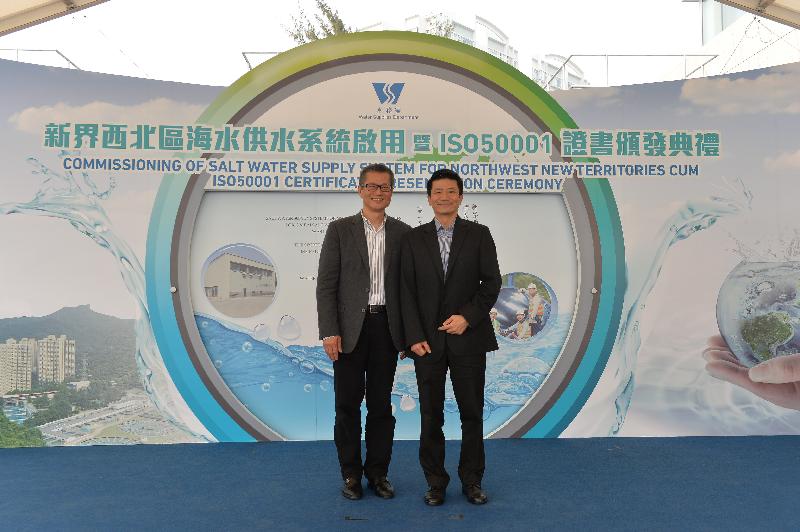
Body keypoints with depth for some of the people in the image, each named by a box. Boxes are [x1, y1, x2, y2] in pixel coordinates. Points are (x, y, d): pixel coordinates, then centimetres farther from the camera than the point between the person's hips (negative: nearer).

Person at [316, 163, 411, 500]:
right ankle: (351, 474, 22)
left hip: (387, 327, 2)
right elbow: (326, 285, -3)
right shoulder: (340, 230, 0)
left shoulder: (403, 233, 7)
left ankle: (378, 472, 24)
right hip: (350, 329, -2)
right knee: (348, 404, 6)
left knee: (381, 404, 10)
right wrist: (329, 332, -11)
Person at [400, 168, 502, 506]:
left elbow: (492, 282, -1)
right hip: (428, 340, 1)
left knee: (472, 413, 8)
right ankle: (435, 482, 21)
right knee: (431, 415, 7)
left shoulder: (479, 234, 3)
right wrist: (414, 337, -7)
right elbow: (407, 291, 1)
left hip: (468, 338, 0)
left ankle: (472, 481, 24)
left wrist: (467, 316, -14)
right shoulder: (414, 238, 5)